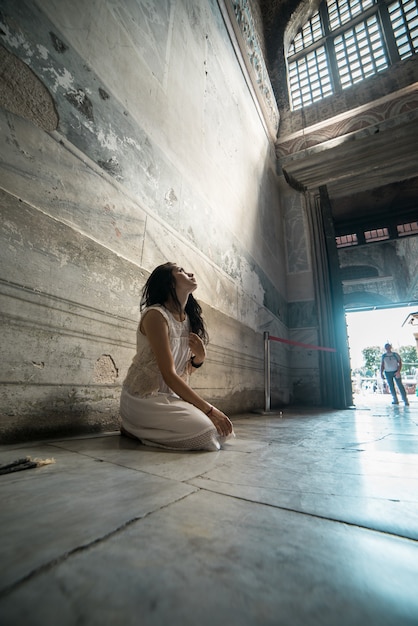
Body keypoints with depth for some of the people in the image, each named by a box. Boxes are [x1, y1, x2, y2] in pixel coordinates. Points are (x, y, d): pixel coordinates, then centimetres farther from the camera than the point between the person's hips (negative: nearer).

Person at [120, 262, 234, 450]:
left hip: (170, 396, 8)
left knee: (223, 429, -1)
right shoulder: (155, 315, -18)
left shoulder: (190, 319, 6)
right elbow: (169, 375, -22)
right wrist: (209, 410, -20)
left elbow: (184, 372, 10)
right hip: (143, 399, -8)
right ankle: (137, 430, 0)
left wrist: (199, 358, -12)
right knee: (207, 431, -21)